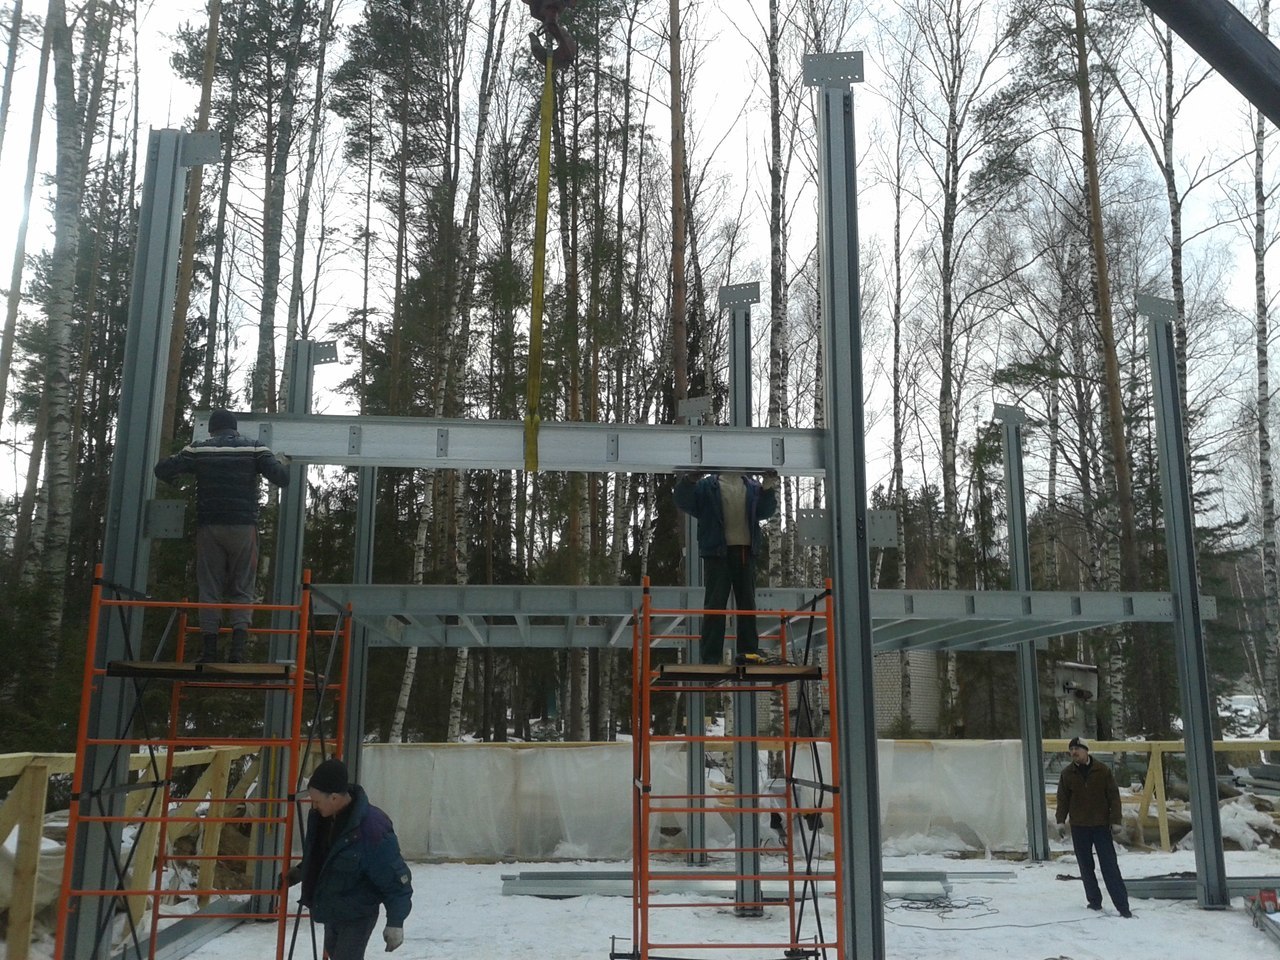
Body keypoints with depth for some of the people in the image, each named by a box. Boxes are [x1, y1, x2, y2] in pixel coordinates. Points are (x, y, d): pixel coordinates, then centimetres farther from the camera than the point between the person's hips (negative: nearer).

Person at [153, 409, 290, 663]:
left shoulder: (198, 449, 6)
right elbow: (280, 477, -6)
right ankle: (238, 648, -7)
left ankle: (209, 651, 2)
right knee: (242, 590, 6)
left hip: (209, 528, 1)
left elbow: (162, 470, 4)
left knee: (209, 589, 6)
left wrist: (175, 480, 26)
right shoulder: (254, 448, 3)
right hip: (243, 528, 0)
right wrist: (285, 467, 16)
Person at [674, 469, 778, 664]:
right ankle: (710, 657, 0)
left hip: (746, 550, 4)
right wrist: (689, 481, -20)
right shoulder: (707, 485, 5)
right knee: (715, 604, -3)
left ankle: (749, 652, 17)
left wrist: (768, 489, -3)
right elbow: (683, 502, -2)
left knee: (747, 603, 9)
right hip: (717, 552, -3)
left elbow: (766, 511, 12)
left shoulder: (752, 487, 13)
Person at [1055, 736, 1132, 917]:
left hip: (1101, 825, -2)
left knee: (1110, 866, -4)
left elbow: (1114, 796, -1)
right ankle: (1094, 901, 17)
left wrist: (1115, 820, -6)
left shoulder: (1102, 770, -3)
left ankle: (1122, 904, -1)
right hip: (1079, 827, 2)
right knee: (1086, 866, 7)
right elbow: (1062, 799, 6)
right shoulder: (1067, 774, 2)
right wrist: (1061, 821, -2)